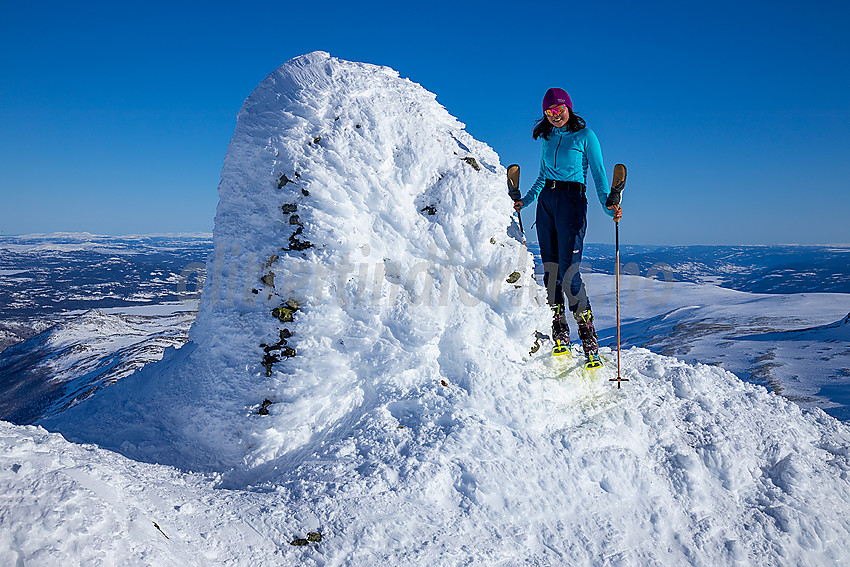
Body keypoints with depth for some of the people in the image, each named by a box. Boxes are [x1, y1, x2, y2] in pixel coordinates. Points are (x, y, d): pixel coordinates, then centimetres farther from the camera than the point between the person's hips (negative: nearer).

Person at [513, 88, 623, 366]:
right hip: (546, 202, 6)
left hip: (572, 201, -6)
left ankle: (590, 345, -11)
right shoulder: (547, 138, 18)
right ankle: (560, 337, 9)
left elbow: (599, 175, -2)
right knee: (550, 269, 1)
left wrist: (609, 205, -16)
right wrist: (525, 200, 18)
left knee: (568, 271, -16)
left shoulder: (585, 135, 2)